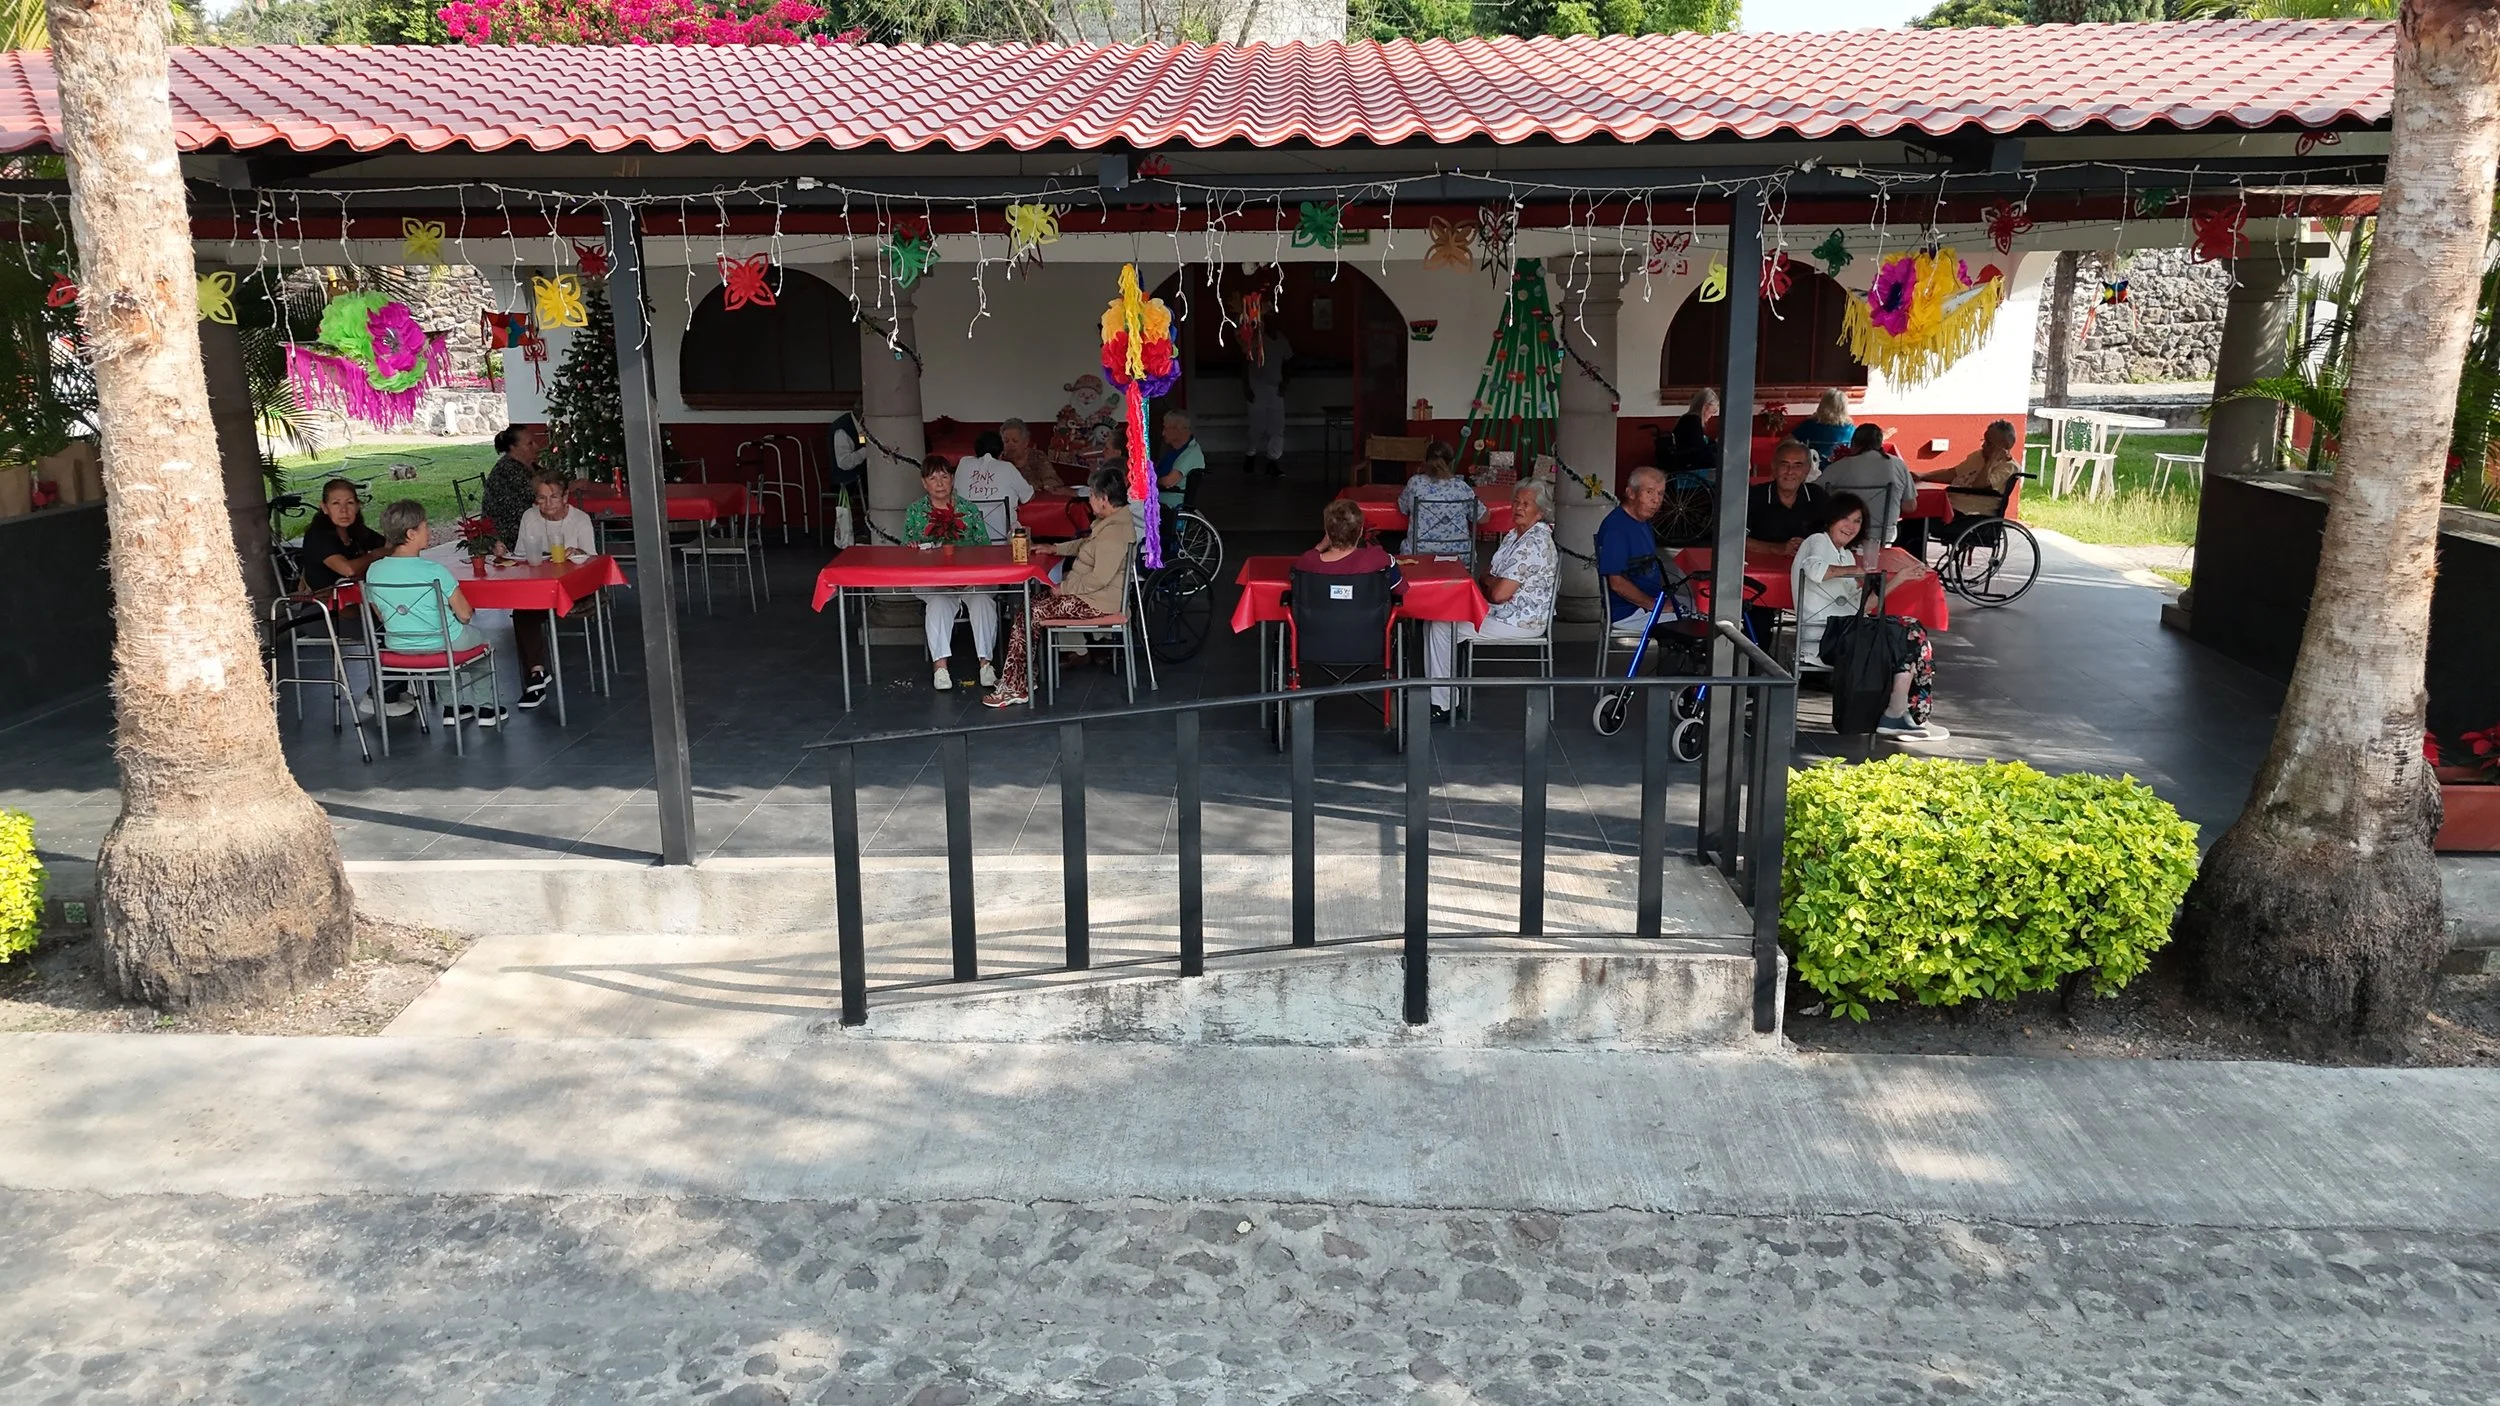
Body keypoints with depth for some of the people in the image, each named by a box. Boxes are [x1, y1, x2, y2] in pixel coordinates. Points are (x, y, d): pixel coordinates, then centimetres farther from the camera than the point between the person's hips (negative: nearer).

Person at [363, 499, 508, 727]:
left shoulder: (373, 572, -9)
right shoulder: (435, 572, -24)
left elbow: (382, 616, 4)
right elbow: (464, 614, -17)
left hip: (398, 647, 5)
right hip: (443, 645, -5)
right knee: (479, 641, 29)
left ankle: (452, 707, 36)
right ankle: (487, 708, 33)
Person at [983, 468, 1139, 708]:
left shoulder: (1113, 531, -24)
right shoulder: (1113, 520, 10)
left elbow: (1099, 578, -28)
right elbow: (1086, 544, 27)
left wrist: (1063, 588, -17)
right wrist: (1055, 548, 16)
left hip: (1096, 603, -11)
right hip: (1092, 596, 11)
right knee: (1033, 601, 9)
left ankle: (1015, 688, -4)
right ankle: (1025, 680, 6)